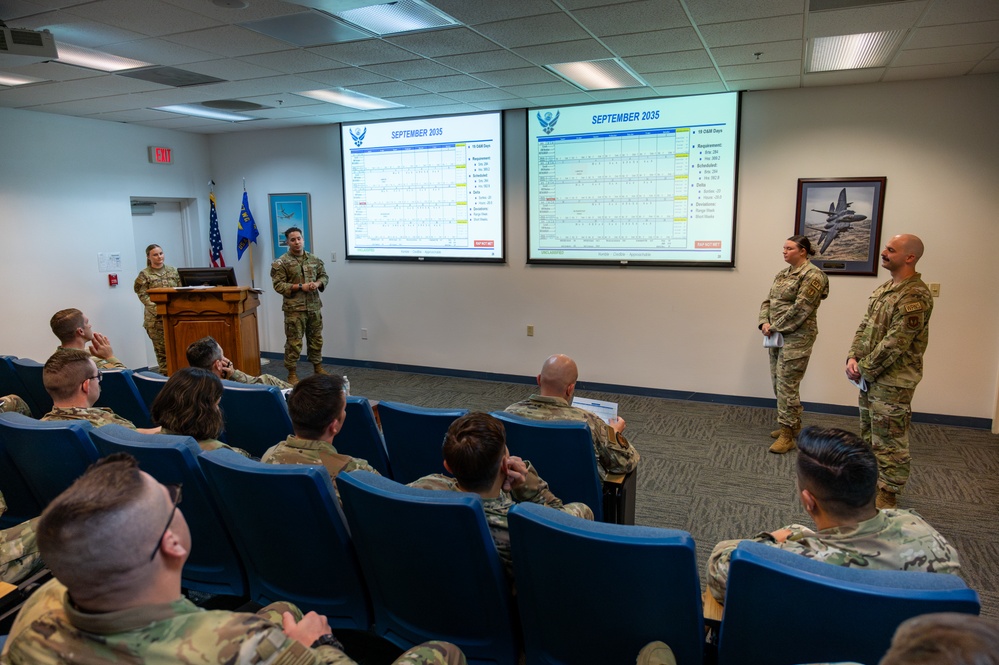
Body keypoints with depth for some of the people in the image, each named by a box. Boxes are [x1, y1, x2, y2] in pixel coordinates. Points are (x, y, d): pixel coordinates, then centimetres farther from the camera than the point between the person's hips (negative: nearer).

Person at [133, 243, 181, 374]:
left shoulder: (173, 270, 12)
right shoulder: (144, 275, 2)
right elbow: (143, 295, -5)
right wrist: (157, 309, -16)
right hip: (156, 318, -3)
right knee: (161, 348, -2)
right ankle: (165, 374, 3)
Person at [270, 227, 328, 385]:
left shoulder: (315, 259, 8)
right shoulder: (281, 263, -7)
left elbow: (324, 276, 13)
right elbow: (278, 285, -10)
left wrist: (318, 283, -9)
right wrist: (300, 287, -18)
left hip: (314, 307, 5)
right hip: (294, 308, -5)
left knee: (316, 339, 15)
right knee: (294, 342, -1)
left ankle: (318, 367, 30)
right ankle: (292, 373, 9)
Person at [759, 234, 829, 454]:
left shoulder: (812, 275, -12)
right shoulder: (783, 274, 14)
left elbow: (799, 310, -19)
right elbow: (768, 301, 13)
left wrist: (774, 328, -14)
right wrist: (765, 323, -5)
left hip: (796, 338, -9)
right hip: (777, 336, 9)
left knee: (787, 386, -7)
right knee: (778, 383, 14)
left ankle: (787, 436, 1)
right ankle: (793, 424, 30)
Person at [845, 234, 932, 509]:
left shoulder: (915, 297, -20)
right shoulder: (884, 289, 10)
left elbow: (894, 344, -23)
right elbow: (865, 326, 11)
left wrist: (864, 369, -15)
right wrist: (853, 358, -3)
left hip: (893, 382, -9)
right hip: (870, 377, 9)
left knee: (889, 441, 3)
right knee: (869, 434, 21)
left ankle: (888, 496, 16)